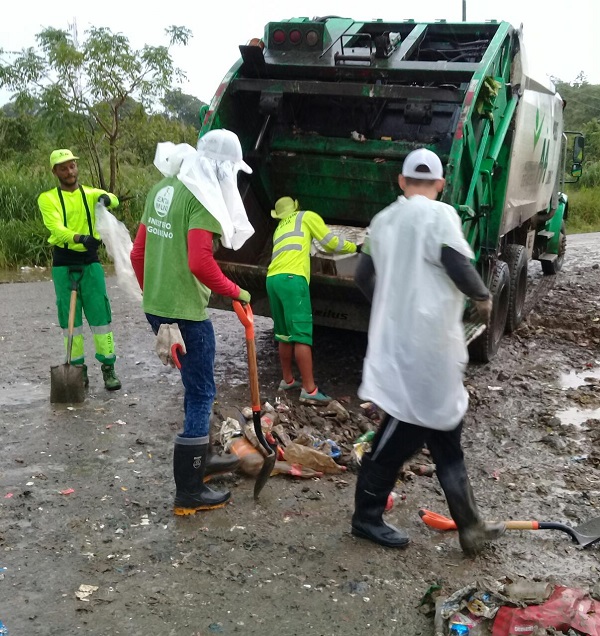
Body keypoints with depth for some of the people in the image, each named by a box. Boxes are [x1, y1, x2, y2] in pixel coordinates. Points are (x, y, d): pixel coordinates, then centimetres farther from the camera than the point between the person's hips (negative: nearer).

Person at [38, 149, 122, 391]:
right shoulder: (47, 198, 0)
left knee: (100, 315, -1)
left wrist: (106, 198, -39)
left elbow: (113, 201, -14)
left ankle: (108, 368, 7)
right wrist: (79, 238, -36)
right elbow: (56, 228, -16)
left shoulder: (91, 193, 6)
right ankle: (78, 369, 16)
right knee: (70, 319, 5)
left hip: (90, 262, 1)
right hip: (63, 264, -1)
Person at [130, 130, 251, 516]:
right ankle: (189, 492, 10)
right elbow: (201, 263, -24)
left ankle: (203, 457, 39)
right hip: (185, 313, -9)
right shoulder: (204, 196, -14)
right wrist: (235, 292, -9)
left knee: (197, 384, 24)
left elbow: (138, 253, 16)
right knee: (201, 394, 3)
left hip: (156, 308, 9)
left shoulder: (163, 188, 13)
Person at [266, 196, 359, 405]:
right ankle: (309, 390, -10)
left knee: (284, 334, 16)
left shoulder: (279, 228, 33)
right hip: (291, 279, -7)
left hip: (273, 279, 7)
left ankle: (287, 380, 24)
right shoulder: (307, 216, 16)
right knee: (302, 335, -9)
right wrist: (355, 248, 29)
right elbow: (331, 243, 15)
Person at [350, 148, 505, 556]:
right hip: (425, 344, -8)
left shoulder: (383, 221, 13)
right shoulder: (439, 215, -9)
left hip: (396, 341, 8)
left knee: (445, 432, 13)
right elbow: (460, 268, -18)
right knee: (405, 430, 3)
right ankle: (367, 516, 16)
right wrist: (483, 297, 2)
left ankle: (471, 528, 21)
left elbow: (364, 277, 17)